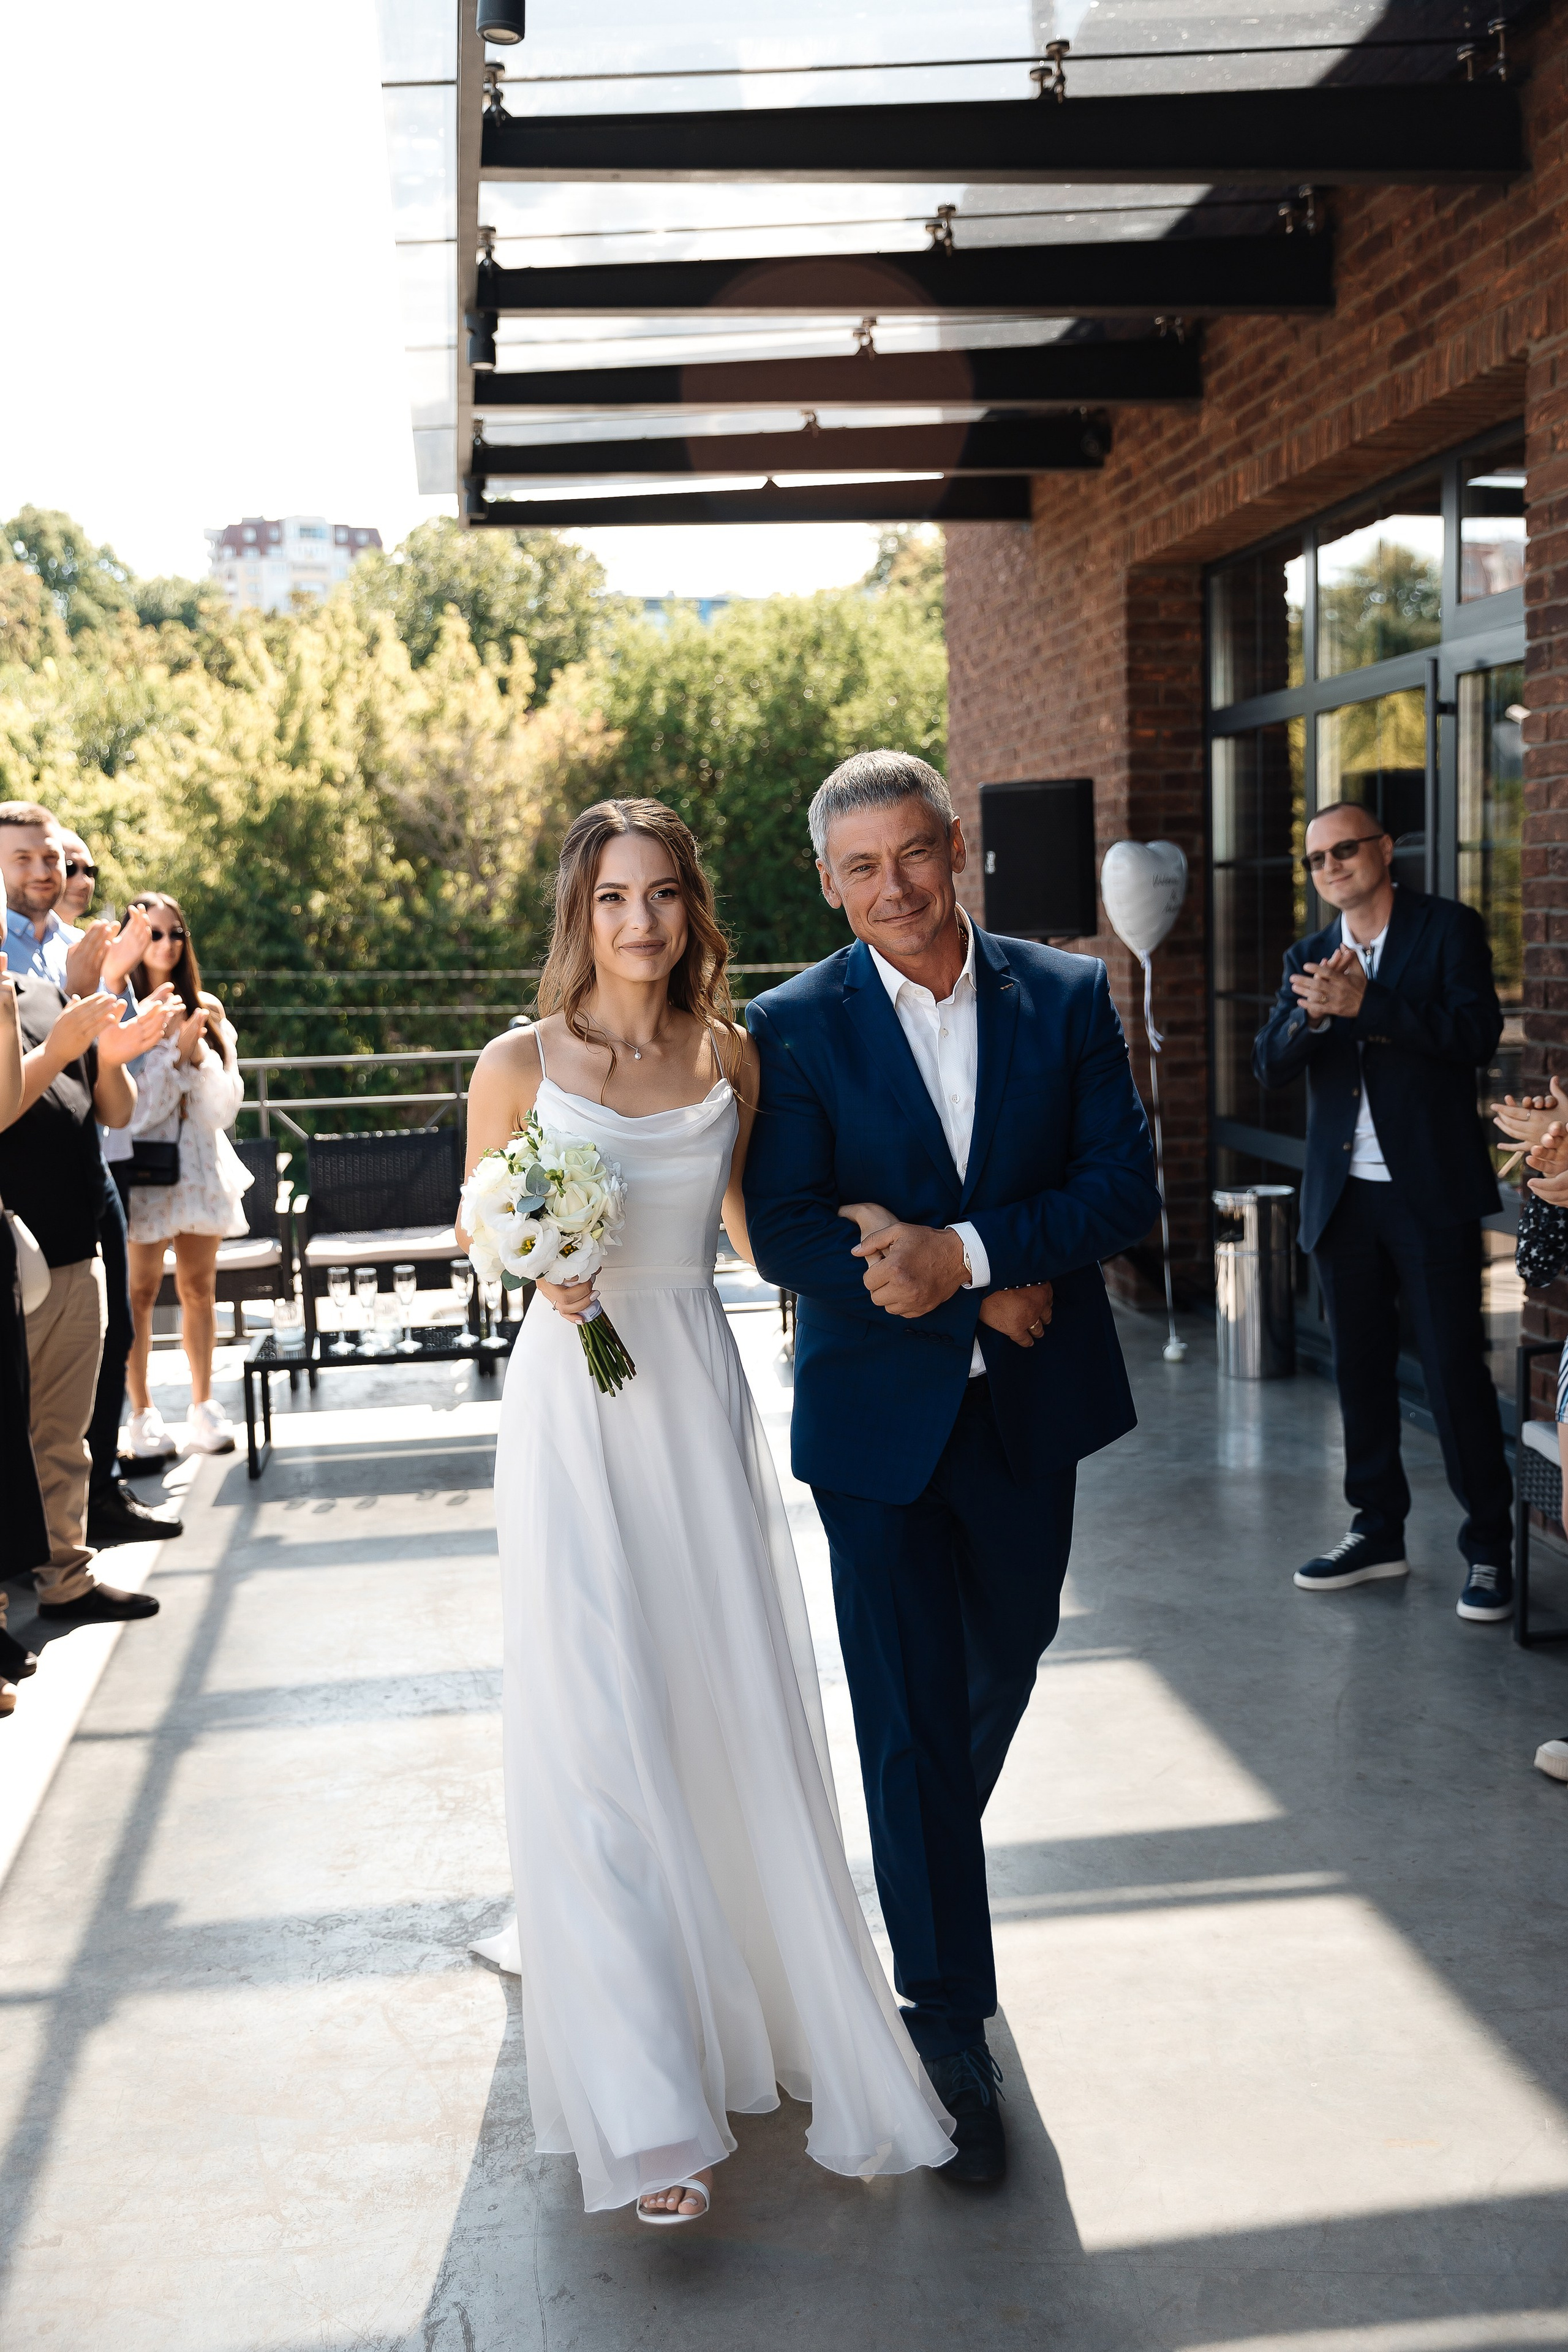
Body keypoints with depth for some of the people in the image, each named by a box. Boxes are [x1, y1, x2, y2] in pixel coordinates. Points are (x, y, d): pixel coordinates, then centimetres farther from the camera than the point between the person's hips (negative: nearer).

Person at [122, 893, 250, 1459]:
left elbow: (225, 1105, 4)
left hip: (201, 1162, 4)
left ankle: (203, 1405, 16)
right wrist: (177, 1053, -17)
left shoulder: (205, 1010, 7)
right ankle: (142, 1412, 8)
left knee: (199, 1288, 8)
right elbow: (127, 1109, -11)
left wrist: (201, 1056, -12)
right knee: (141, 1290, -2)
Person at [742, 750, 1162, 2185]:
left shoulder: (1070, 998, -1)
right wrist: (985, 1298, -19)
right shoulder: (795, 1027, -7)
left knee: (1003, 1670, 21)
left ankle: (930, 1847, 52)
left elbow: (1125, 1191, -8)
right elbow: (783, 1235, -14)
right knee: (909, 1715, 1)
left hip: (1031, 1412, 3)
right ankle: (952, 2020, 15)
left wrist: (962, 1248, -22)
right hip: (881, 1418, -3)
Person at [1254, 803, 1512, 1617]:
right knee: (1361, 1368, 12)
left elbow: (1478, 1034, -15)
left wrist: (1361, 1003, -20)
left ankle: (1488, 1549, 6)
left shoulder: (1448, 929, -1)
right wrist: (1311, 1011, -18)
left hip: (1431, 1191, -5)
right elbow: (1270, 1064, 2)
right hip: (1343, 1197, 5)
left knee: (1455, 1367, -3)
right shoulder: (1307, 959, 12)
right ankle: (1377, 1531, 24)